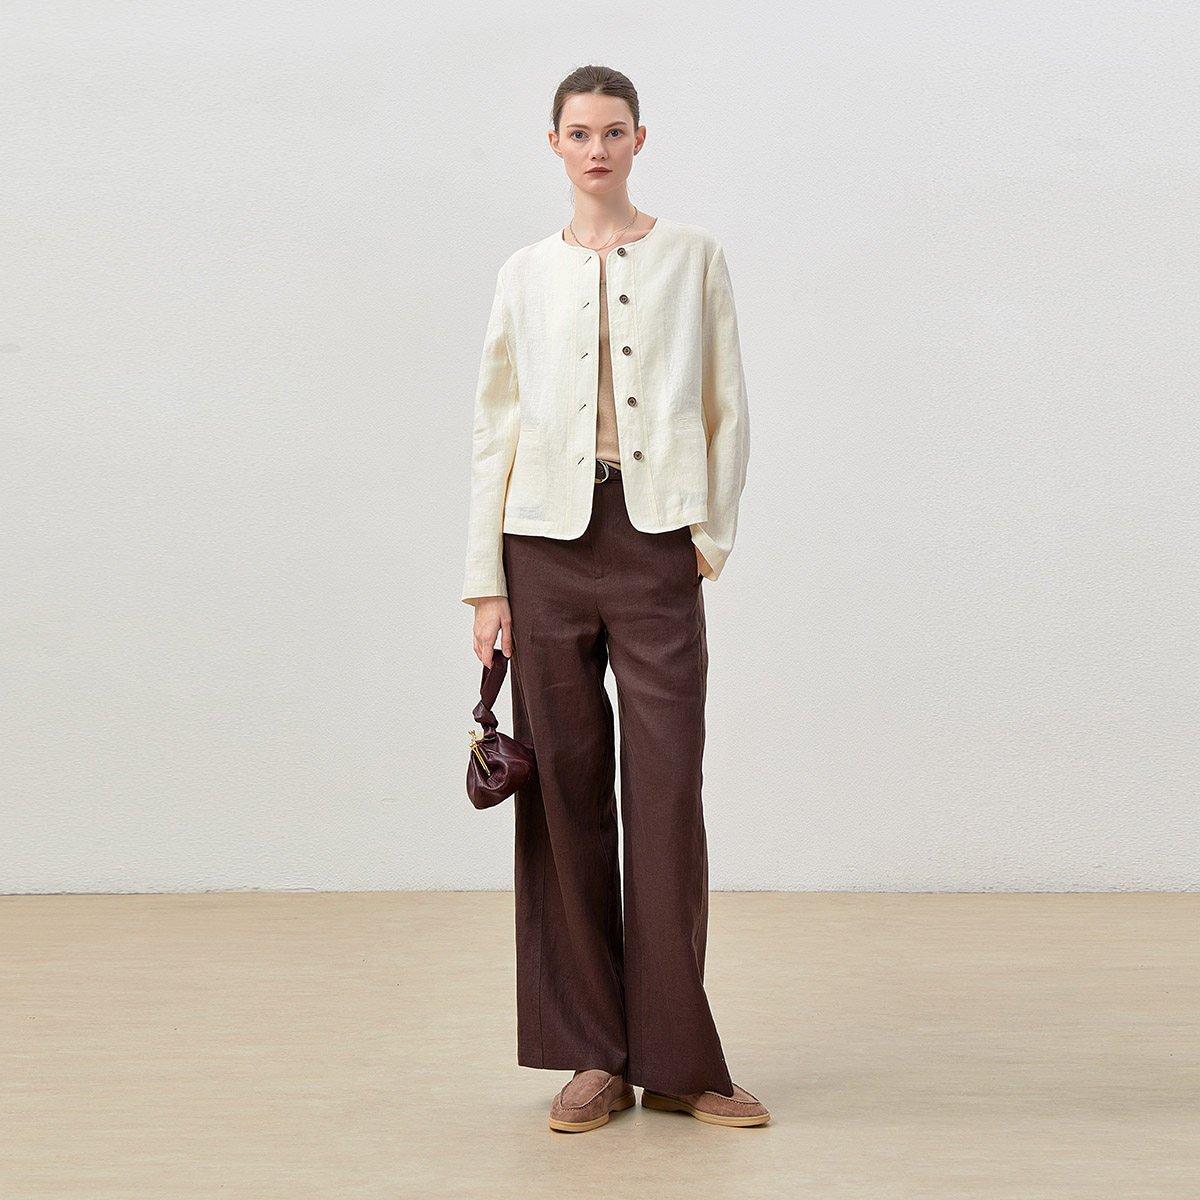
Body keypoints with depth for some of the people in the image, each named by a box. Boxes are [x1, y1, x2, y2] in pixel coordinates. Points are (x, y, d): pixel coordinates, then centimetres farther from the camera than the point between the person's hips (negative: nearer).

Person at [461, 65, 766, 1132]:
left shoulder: (694, 258, 7)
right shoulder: (526, 276, 9)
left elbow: (727, 408, 7)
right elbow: (496, 431, 7)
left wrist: (714, 532, -2)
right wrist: (486, 582, 2)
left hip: (657, 541, -1)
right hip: (550, 541, 1)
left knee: (667, 792, -3)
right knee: (566, 790, 3)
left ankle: (678, 1060, 7)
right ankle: (595, 1056, 13)